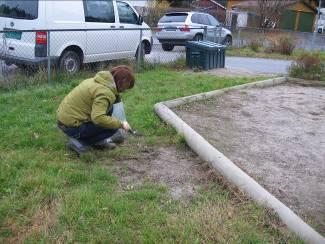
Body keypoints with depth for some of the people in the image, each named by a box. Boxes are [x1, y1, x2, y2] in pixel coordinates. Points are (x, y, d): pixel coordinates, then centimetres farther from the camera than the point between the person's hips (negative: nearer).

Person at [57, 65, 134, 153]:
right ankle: (80, 142, -5)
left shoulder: (99, 80, 7)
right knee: (114, 129, -8)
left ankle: (99, 141, 17)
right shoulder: (105, 92, -22)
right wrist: (120, 124, -21)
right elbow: (98, 118, -34)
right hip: (72, 126, -9)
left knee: (109, 108, 11)